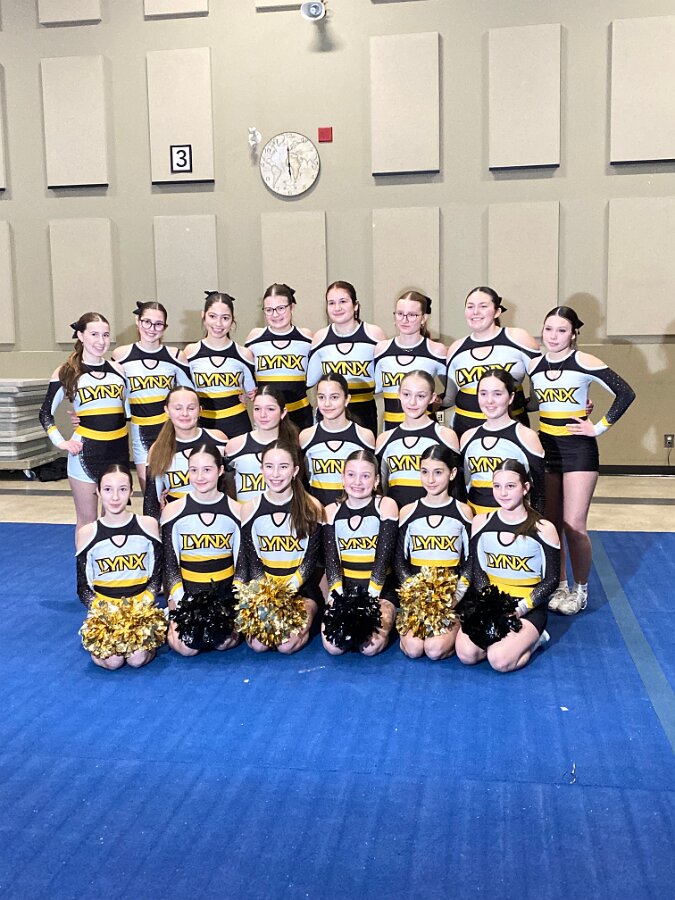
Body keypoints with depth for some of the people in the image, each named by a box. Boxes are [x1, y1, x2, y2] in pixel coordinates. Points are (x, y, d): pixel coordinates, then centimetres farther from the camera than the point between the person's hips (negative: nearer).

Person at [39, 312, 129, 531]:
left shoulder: (118, 370, 6)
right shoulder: (66, 373, -3)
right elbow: (46, 414, 2)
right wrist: (61, 442, -8)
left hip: (118, 450, 3)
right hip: (86, 451, -3)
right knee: (87, 520, 5)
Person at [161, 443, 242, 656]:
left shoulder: (237, 511, 1)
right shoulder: (173, 511, 0)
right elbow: (170, 565, 1)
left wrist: (235, 608, -8)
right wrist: (179, 607, -12)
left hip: (225, 591, 0)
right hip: (187, 592, 0)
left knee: (224, 642, -27)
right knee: (186, 647, -25)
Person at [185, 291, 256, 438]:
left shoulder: (244, 354, 0)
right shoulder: (191, 352, 0)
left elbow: (251, 391, 15)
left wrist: (251, 395, -2)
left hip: (237, 425, 0)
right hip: (203, 425, 0)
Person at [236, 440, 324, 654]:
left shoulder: (311, 507, -4)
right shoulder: (249, 509, 0)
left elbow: (310, 559, -3)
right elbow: (252, 560, 1)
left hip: (301, 588, -1)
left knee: (287, 645, -24)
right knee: (258, 644, -23)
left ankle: (305, 621, 7)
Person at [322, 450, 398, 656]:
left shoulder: (386, 506, -4)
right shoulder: (332, 511, 5)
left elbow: (383, 557, -10)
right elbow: (331, 560, -2)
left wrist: (370, 596, -21)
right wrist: (337, 594, -19)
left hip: (379, 589, -2)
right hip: (344, 587, 2)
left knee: (370, 646, -26)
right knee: (333, 646, -22)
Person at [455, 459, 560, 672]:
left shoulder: (543, 529, -7)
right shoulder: (481, 522, 2)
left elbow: (551, 580, -3)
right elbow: (477, 570, 5)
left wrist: (521, 608, -15)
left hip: (528, 608, -3)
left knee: (499, 661, -26)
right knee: (466, 654, -23)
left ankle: (531, 638, 4)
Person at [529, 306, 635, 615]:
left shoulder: (584, 363, -11)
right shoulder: (535, 365, 4)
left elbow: (625, 393, -13)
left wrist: (600, 427, -12)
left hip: (578, 449, -5)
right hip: (545, 447, 5)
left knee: (574, 526, -8)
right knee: (550, 524, 8)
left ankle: (580, 590, 10)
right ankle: (559, 585, 21)